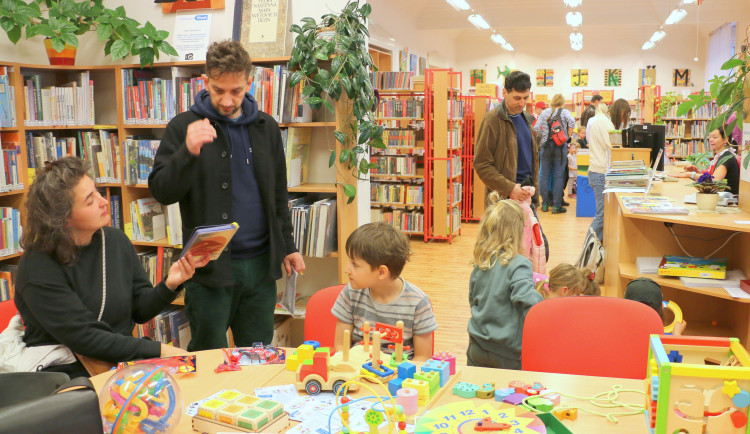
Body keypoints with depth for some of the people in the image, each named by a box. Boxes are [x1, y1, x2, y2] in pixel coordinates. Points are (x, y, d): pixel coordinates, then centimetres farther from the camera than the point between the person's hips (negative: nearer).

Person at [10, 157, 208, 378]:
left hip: (121, 360, 6)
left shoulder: (116, 241, 3)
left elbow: (140, 311, 7)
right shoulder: (38, 267, -15)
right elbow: (83, 338, -19)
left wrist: (169, 285, -14)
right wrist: (158, 350, -21)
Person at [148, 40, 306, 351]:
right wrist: (188, 152, -26)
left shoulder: (266, 127, 9)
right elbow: (161, 191, -10)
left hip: (260, 263, 4)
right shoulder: (184, 127, -2)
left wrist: (287, 246, 14)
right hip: (209, 267, -3)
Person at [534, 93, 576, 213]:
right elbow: (572, 121, -18)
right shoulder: (564, 112, 0)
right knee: (558, 176, 1)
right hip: (560, 146, -2)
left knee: (544, 175, 9)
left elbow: (536, 128, 0)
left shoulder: (544, 112, 7)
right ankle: (556, 206, 1)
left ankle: (545, 204, 12)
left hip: (546, 146, 2)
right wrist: (568, 136, -5)